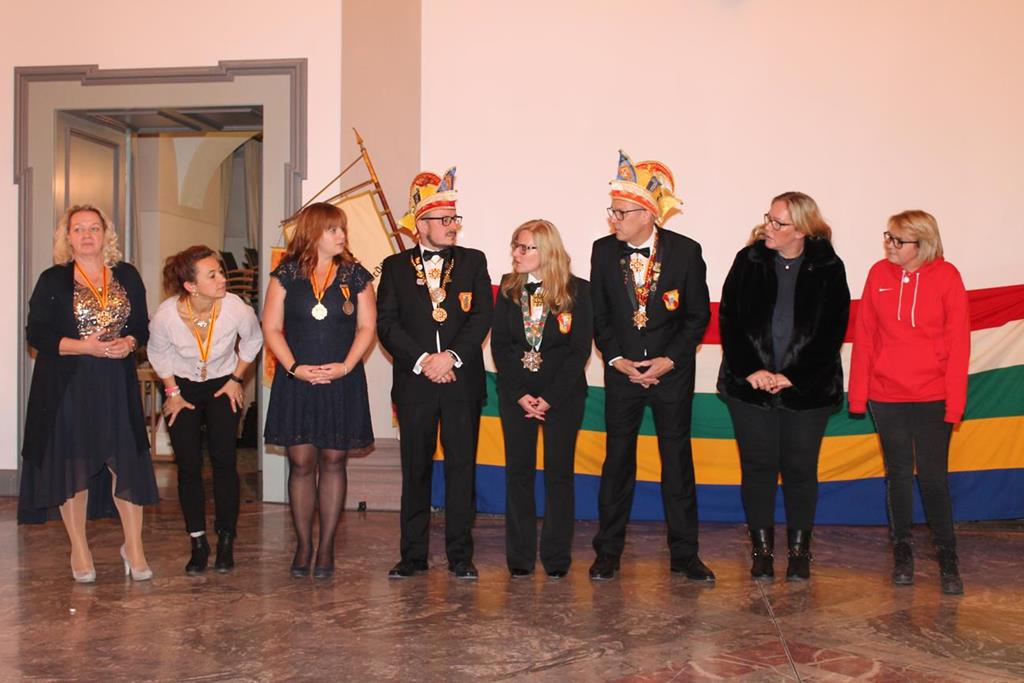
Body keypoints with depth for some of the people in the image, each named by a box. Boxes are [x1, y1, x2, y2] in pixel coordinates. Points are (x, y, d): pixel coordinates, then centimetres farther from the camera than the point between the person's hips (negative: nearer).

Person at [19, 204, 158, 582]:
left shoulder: (127, 276, 8)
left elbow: (141, 324, 12)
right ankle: (79, 551, 17)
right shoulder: (53, 280, 0)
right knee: (72, 464, 4)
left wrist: (129, 343, -10)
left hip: (117, 384, 2)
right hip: (67, 387, -2)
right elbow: (37, 334, -5)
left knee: (126, 461, -1)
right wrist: (86, 347, -17)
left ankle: (134, 547, 12)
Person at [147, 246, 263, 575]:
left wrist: (237, 379, 0)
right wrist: (172, 392, -1)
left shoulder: (237, 309, -27)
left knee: (224, 461, -8)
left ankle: (226, 541, 7)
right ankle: (198, 543, 9)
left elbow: (252, 341, -3)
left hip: (222, 385, 0)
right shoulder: (165, 315, -25)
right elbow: (158, 353, -3)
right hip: (183, 387, 0)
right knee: (188, 465, -4)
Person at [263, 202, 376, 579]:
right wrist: (295, 367, -10)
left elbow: (366, 327, 3)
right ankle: (303, 545, 15)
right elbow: (271, 328, 2)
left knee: (333, 462, 3)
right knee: (301, 462, 2)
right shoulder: (286, 275, 4)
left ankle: (326, 547, 13)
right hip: (296, 381, 0)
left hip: (342, 382, 0)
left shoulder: (356, 276, 5)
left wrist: (345, 366, -10)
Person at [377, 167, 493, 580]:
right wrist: (422, 360, -12)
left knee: (461, 467, 2)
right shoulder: (395, 267, 8)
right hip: (414, 383, 0)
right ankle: (413, 555, 15)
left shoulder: (473, 262, 9)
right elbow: (386, 324, -1)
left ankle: (460, 555, 11)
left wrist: (452, 357, -12)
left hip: (462, 380, 0)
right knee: (415, 469, 6)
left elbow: (482, 317, 0)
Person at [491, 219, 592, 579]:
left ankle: (557, 557, 12)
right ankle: (519, 558, 12)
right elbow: (499, 344, 1)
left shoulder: (577, 290, -5)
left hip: (563, 394, -2)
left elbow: (580, 350, -7)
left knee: (559, 471, 2)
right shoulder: (508, 288, 3)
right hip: (516, 394, 2)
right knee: (518, 471, 3)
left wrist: (549, 398, -13)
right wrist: (521, 395, -9)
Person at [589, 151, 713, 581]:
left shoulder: (686, 251, -6)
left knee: (677, 459, 5)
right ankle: (608, 553, 17)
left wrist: (670, 359, -12)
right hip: (621, 370, 1)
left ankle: (684, 554, 16)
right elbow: (599, 314, 4)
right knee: (617, 459, 6)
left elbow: (698, 315, -2)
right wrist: (616, 359, -8)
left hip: (672, 371, -1)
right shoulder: (603, 251, -1)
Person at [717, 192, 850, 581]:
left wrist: (793, 376, -11)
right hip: (751, 385, 1)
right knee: (757, 467, 6)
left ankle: (799, 551, 21)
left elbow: (832, 332, -3)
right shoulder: (749, 260, 1)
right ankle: (762, 550, 18)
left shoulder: (828, 268, -2)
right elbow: (729, 319, 0)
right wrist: (750, 370, -10)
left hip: (807, 388, -1)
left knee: (800, 468, 6)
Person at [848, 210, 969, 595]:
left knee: (934, 476, 2)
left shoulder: (946, 276, -6)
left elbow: (958, 343, -5)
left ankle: (947, 556, 18)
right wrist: (858, 394, 1)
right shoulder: (879, 274, 0)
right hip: (886, 397, 2)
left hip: (932, 398, -2)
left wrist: (954, 402, -9)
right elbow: (864, 336, 3)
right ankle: (902, 552, 25)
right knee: (898, 473, 11)